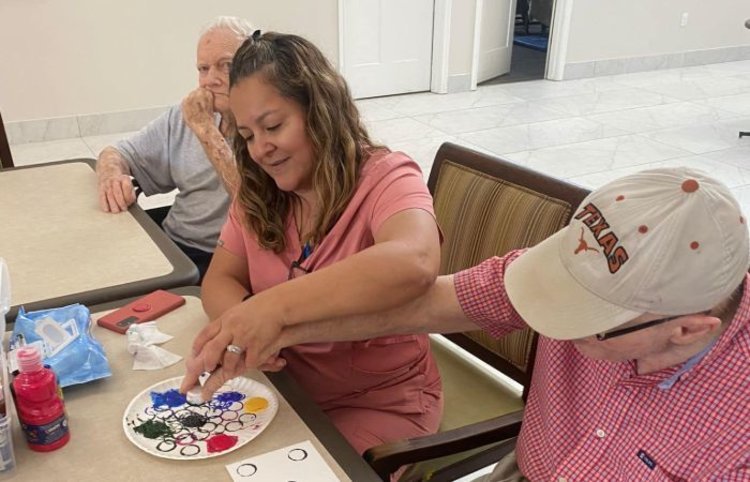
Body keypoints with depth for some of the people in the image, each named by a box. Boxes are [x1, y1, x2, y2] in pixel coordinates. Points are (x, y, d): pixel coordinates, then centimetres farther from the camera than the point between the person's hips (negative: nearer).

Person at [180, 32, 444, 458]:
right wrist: (244, 328, -23)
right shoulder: (259, 196, 0)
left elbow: (413, 264, -40)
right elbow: (220, 280, 0)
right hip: (286, 387, 5)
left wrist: (271, 307, -45)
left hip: (380, 406, -4)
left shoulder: (386, 179, -19)